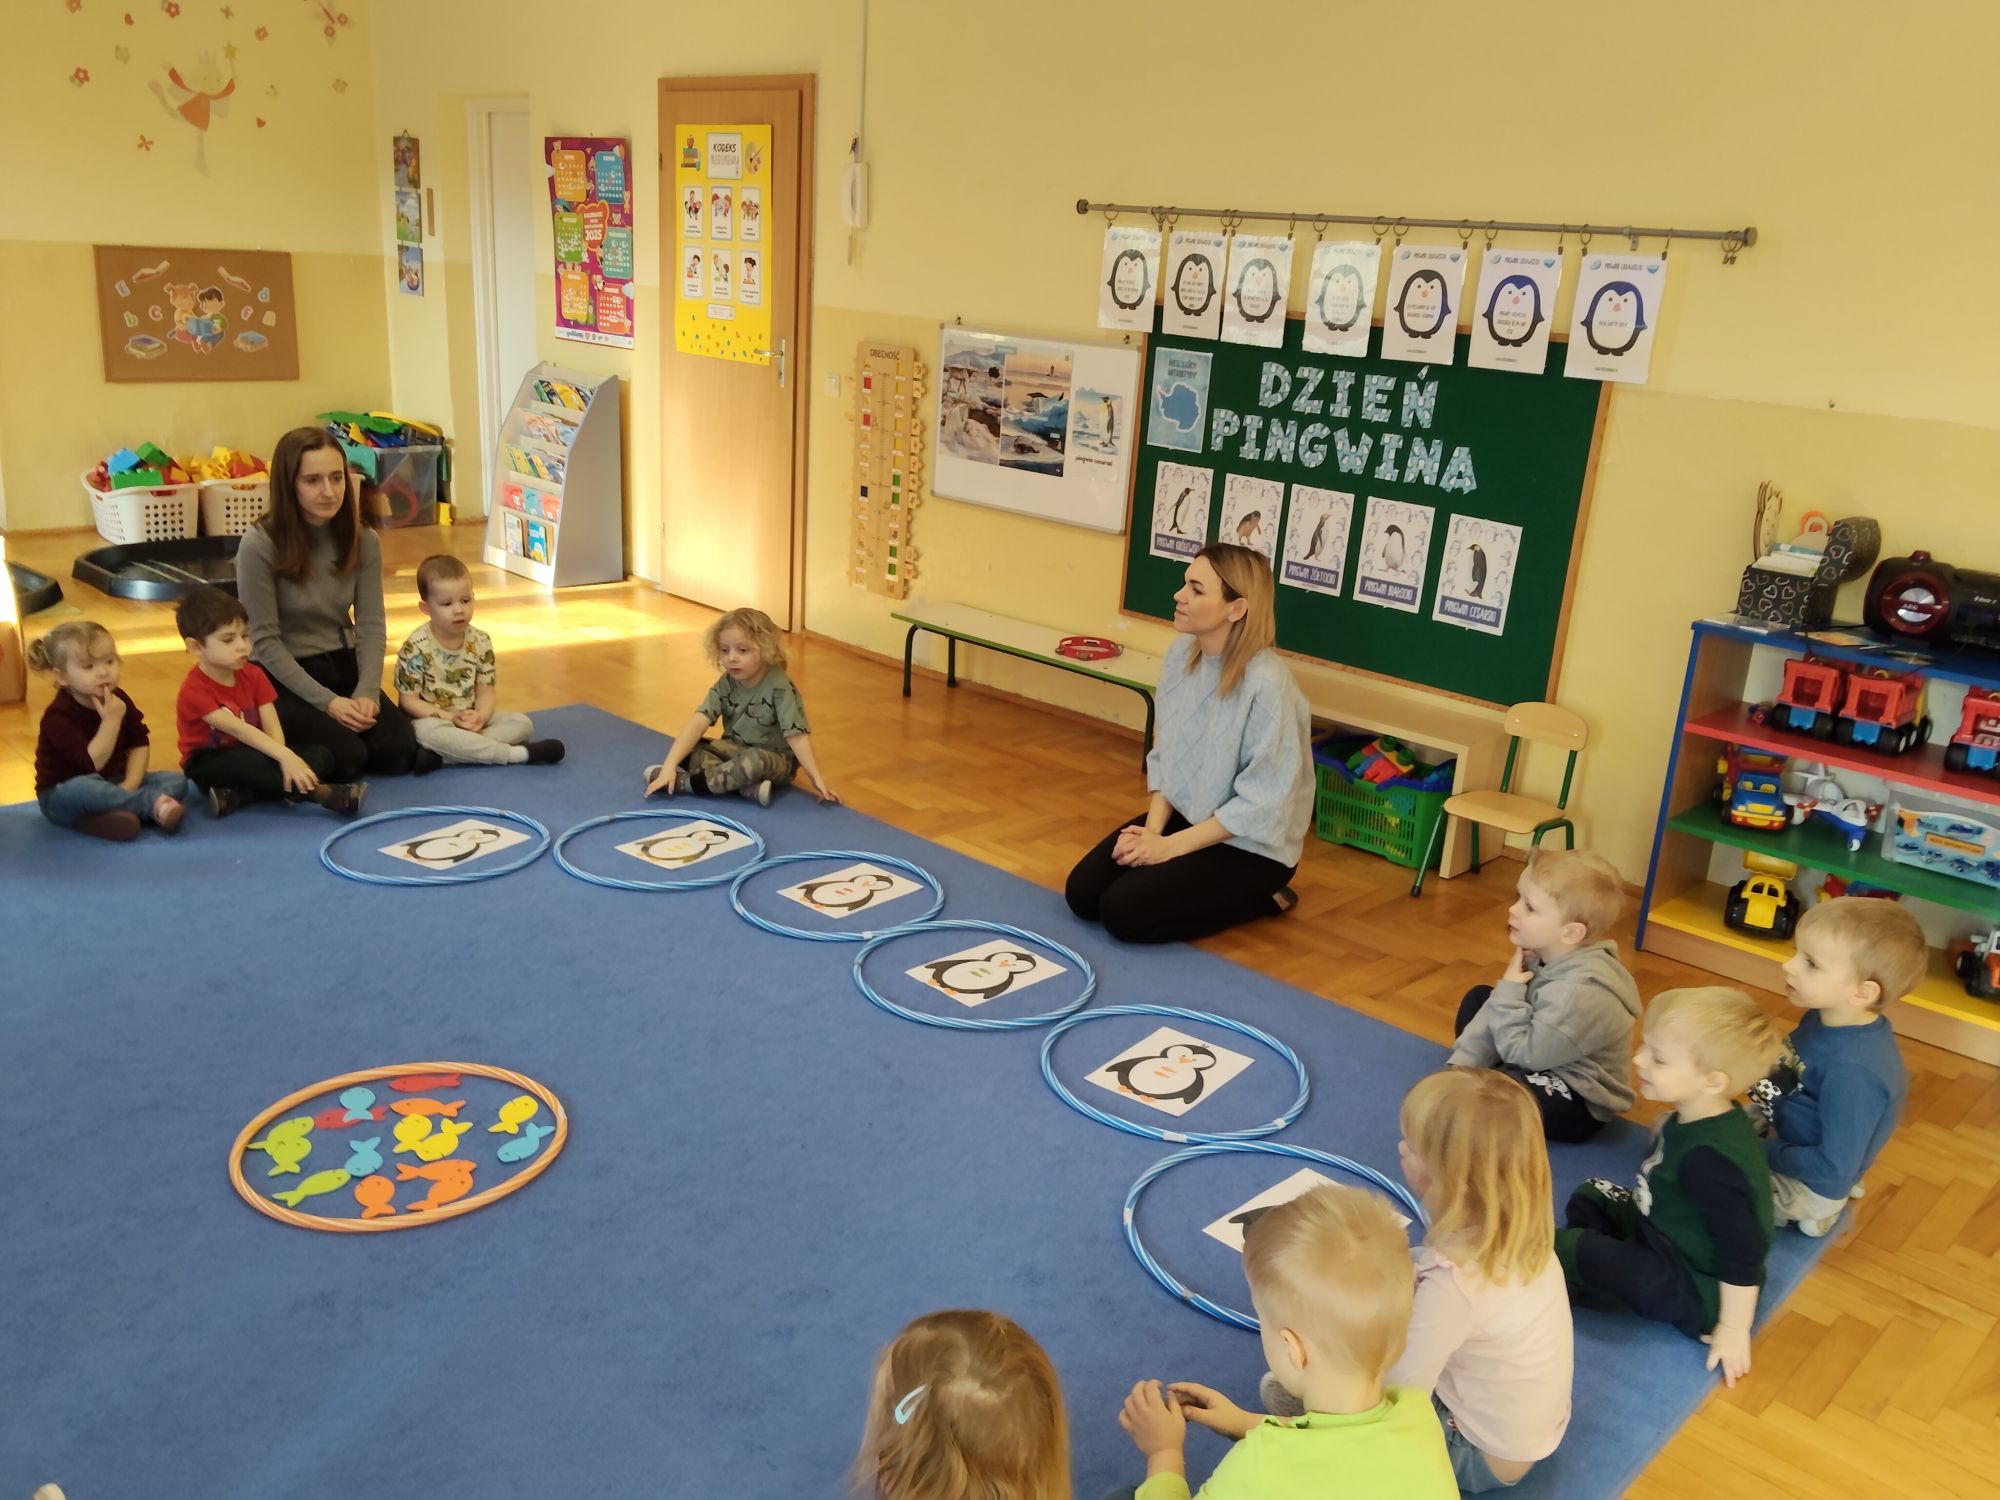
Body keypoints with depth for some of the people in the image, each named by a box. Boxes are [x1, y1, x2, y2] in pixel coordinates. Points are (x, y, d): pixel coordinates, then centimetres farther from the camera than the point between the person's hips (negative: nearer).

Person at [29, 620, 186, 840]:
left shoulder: (118, 699, 0)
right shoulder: (58, 716, -20)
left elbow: (139, 744, 0)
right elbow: (93, 763, -28)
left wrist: (130, 785, -16)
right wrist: (112, 720, -32)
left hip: (113, 784, 7)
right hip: (63, 795, -6)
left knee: (176, 780, -10)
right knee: (82, 789, -42)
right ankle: (156, 803, -33)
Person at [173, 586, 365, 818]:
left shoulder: (253, 675, -2)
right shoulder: (194, 689, -20)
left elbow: (272, 727, -12)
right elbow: (238, 729, -32)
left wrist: (284, 759, -32)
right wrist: (284, 756, -44)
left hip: (252, 753, 7)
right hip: (210, 764, -6)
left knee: (322, 754, -12)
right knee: (247, 761, -40)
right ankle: (324, 794, -44)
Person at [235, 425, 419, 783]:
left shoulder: (362, 541, -2)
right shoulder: (259, 545, -16)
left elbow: (371, 625, -3)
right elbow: (265, 641, -14)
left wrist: (366, 692, -19)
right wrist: (327, 701, -21)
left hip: (344, 668, 5)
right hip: (284, 678, -4)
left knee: (397, 752, -17)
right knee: (345, 756, -25)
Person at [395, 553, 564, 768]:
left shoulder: (481, 642, -1)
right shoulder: (416, 647, -14)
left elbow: (485, 691, 2)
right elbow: (409, 700, -12)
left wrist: (480, 717, -21)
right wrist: (450, 719, -24)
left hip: (470, 722, 5)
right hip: (432, 721, -5)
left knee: (522, 723, -12)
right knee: (427, 731, -39)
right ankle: (518, 754, -36)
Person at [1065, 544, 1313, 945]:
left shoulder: (1266, 684, -28)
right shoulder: (1181, 655, -5)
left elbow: (1262, 804, -23)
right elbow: (1166, 754, 5)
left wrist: (1171, 846, -20)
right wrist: (1153, 828, -9)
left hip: (1251, 844, -7)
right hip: (1185, 817, 7)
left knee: (1123, 911, -16)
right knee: (1083, 893, -3)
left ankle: (1259, 898, 3)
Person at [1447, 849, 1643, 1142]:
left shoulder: (1581, 992, -33)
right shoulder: (1542, 955, -5)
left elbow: (1524, 1054, -26)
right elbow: (1493, 1017, -1)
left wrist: (1509, 992, -20)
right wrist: (1461, 1064, -10)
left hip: (1580, 1102, -10)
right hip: (1543, 1061, 10)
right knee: (1478, 997, 16)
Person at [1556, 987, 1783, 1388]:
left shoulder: (1709, 1159, -34)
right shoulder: (1696, 1119, -6)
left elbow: (1742, 1252, -29)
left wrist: (1734, 1330, -21)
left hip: (1696, 1289, -10)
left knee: (1582, 1254, -22)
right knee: (1591, 1196, 16)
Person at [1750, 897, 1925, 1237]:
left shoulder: (1852, 1072, -36)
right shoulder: (1827, 1017, -10)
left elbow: (1833, 1168, -29)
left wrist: (1760, 1153, -19)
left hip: (1805, 1185, -8)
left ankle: (1806, 1211, 6)